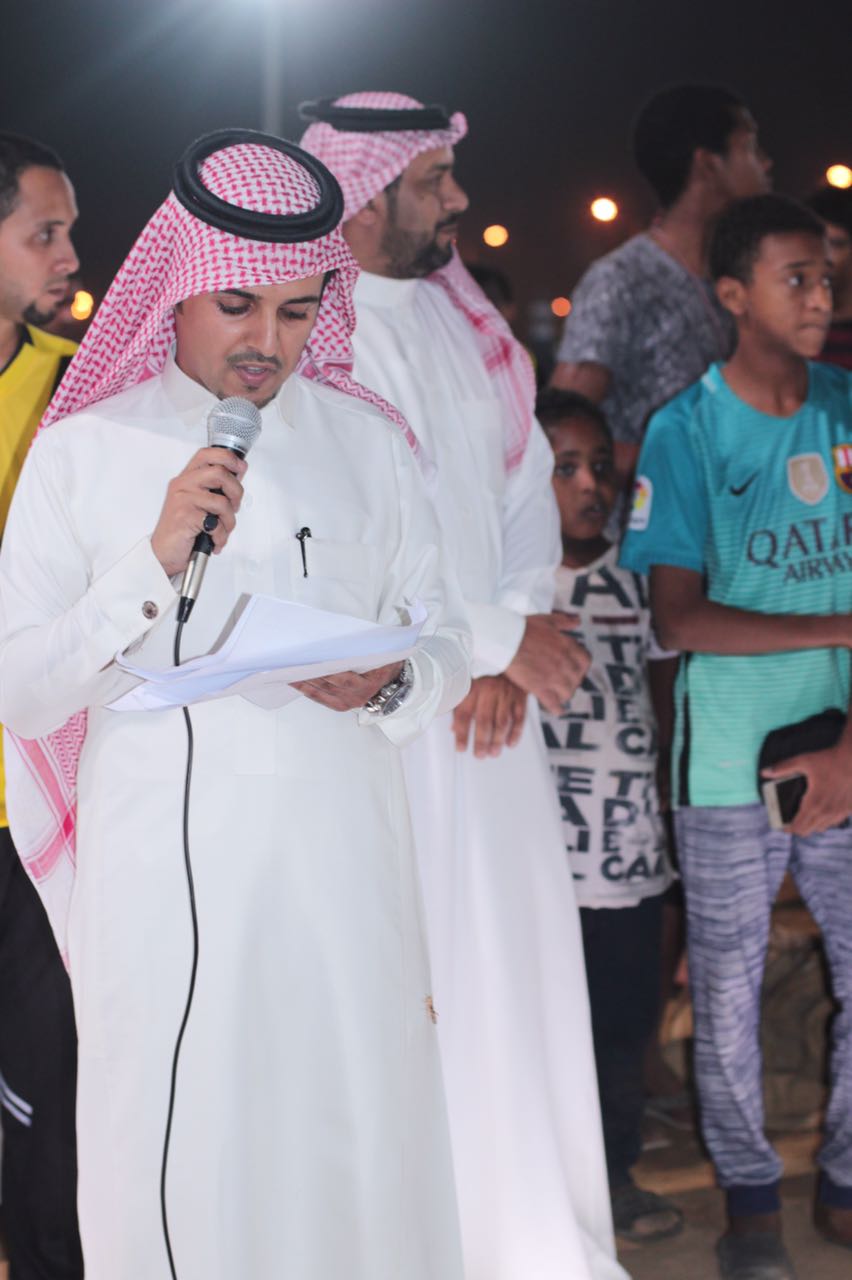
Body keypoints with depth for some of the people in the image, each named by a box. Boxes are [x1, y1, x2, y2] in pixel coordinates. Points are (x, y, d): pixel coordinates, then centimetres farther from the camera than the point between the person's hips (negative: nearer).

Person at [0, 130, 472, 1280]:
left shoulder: (368, 441, 9)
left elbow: (444, 645, 11)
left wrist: (388, 683, -11)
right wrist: (154, 566, -16)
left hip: (338, 851, 2)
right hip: (161, 870, -2)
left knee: (360, 1145, 4)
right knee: (180, 1172, 0)